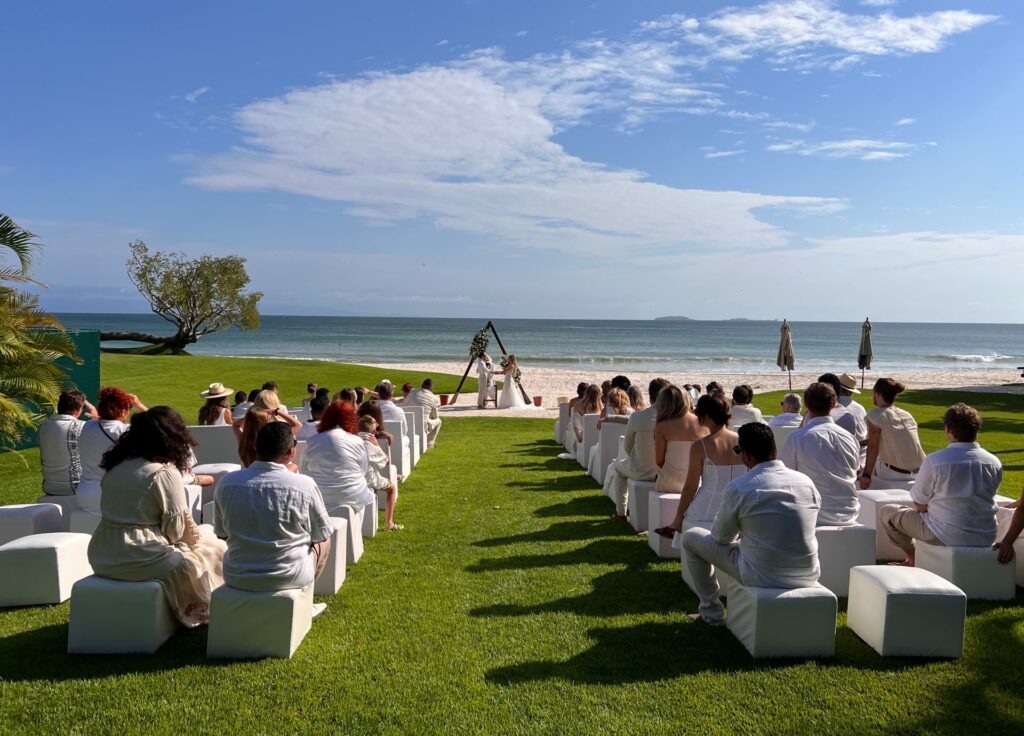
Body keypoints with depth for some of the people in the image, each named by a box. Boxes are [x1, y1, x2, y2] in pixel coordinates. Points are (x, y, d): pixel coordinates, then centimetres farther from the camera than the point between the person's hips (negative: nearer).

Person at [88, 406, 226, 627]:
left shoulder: (116, 465, 8)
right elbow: (175, 531, -11)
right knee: (213, 550, 10)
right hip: (138, 560, -8)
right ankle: (200, 612, 22)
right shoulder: (165, 473, -13)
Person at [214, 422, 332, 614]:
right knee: (324, 542, 24)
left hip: (236, 577, 3)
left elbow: (222, 532, 6)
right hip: (289, 577, -3)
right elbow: (322, 536, -3)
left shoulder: (226, 482, -8)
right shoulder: (304, 485, -17)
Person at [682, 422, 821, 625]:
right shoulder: (806, 482, -1)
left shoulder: (738, 488, -15)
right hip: (807, 577, 5)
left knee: (691, 538, 13)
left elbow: (721, 537, -1)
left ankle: (711, 613, 21)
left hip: (762, 578, -5)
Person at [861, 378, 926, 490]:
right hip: (919, 473, 6)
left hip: (895, 474, -6)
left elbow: (873, 447, -15)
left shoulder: (875, 415, -10)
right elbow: (915, 444, 13)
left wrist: (867, 474, -12)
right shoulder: (907, 415, 8)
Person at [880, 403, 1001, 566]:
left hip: (947, 537, -5)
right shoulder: (995, 463, -4)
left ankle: (913, 560, 21)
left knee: (887, 511, 11)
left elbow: (920, 505, -10)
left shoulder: (934, 461, -19)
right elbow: (982, 501, 11)